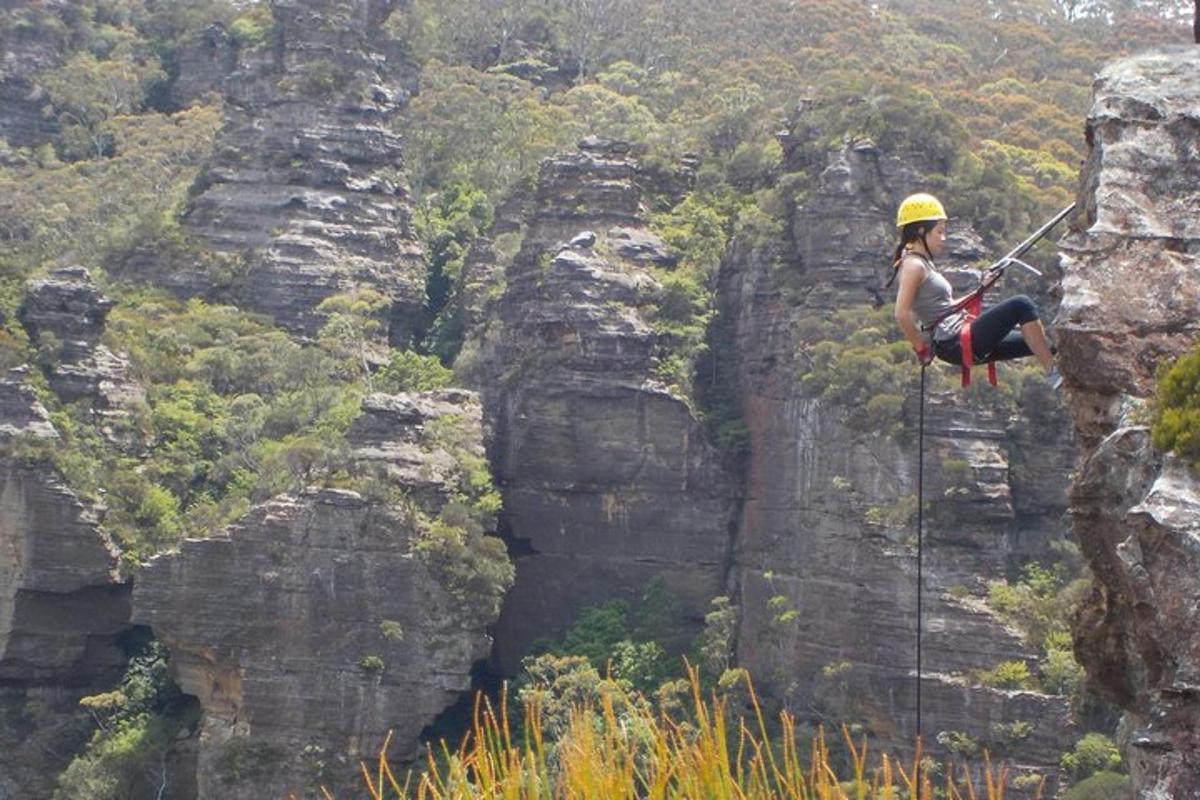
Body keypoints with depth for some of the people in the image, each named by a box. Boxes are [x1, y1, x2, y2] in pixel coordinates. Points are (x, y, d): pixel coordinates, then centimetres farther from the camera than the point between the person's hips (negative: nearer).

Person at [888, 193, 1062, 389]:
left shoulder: (923, 263, 18)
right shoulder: (913, 265, -12)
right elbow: (902, 314, -21)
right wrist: (922, 349, -14)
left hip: (960, 342, 10)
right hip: (955, 343, -10)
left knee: (1035, 342, 12)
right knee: (1020, 306, -15)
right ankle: (1054, 374, -11)